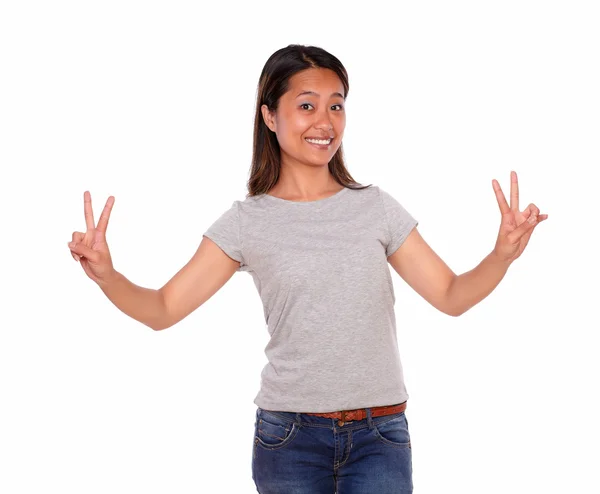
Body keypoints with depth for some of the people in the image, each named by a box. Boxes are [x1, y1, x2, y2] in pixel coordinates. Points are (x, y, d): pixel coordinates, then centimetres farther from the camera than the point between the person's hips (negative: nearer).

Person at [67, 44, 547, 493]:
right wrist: (105, 273, -21)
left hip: (380, 437, 1)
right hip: (289, 437, -1)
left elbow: (451, 296, 4)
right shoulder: (248, 222, 0)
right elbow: (163, 309, -2)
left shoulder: (376, 208, 4)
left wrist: (503, 255, -14)